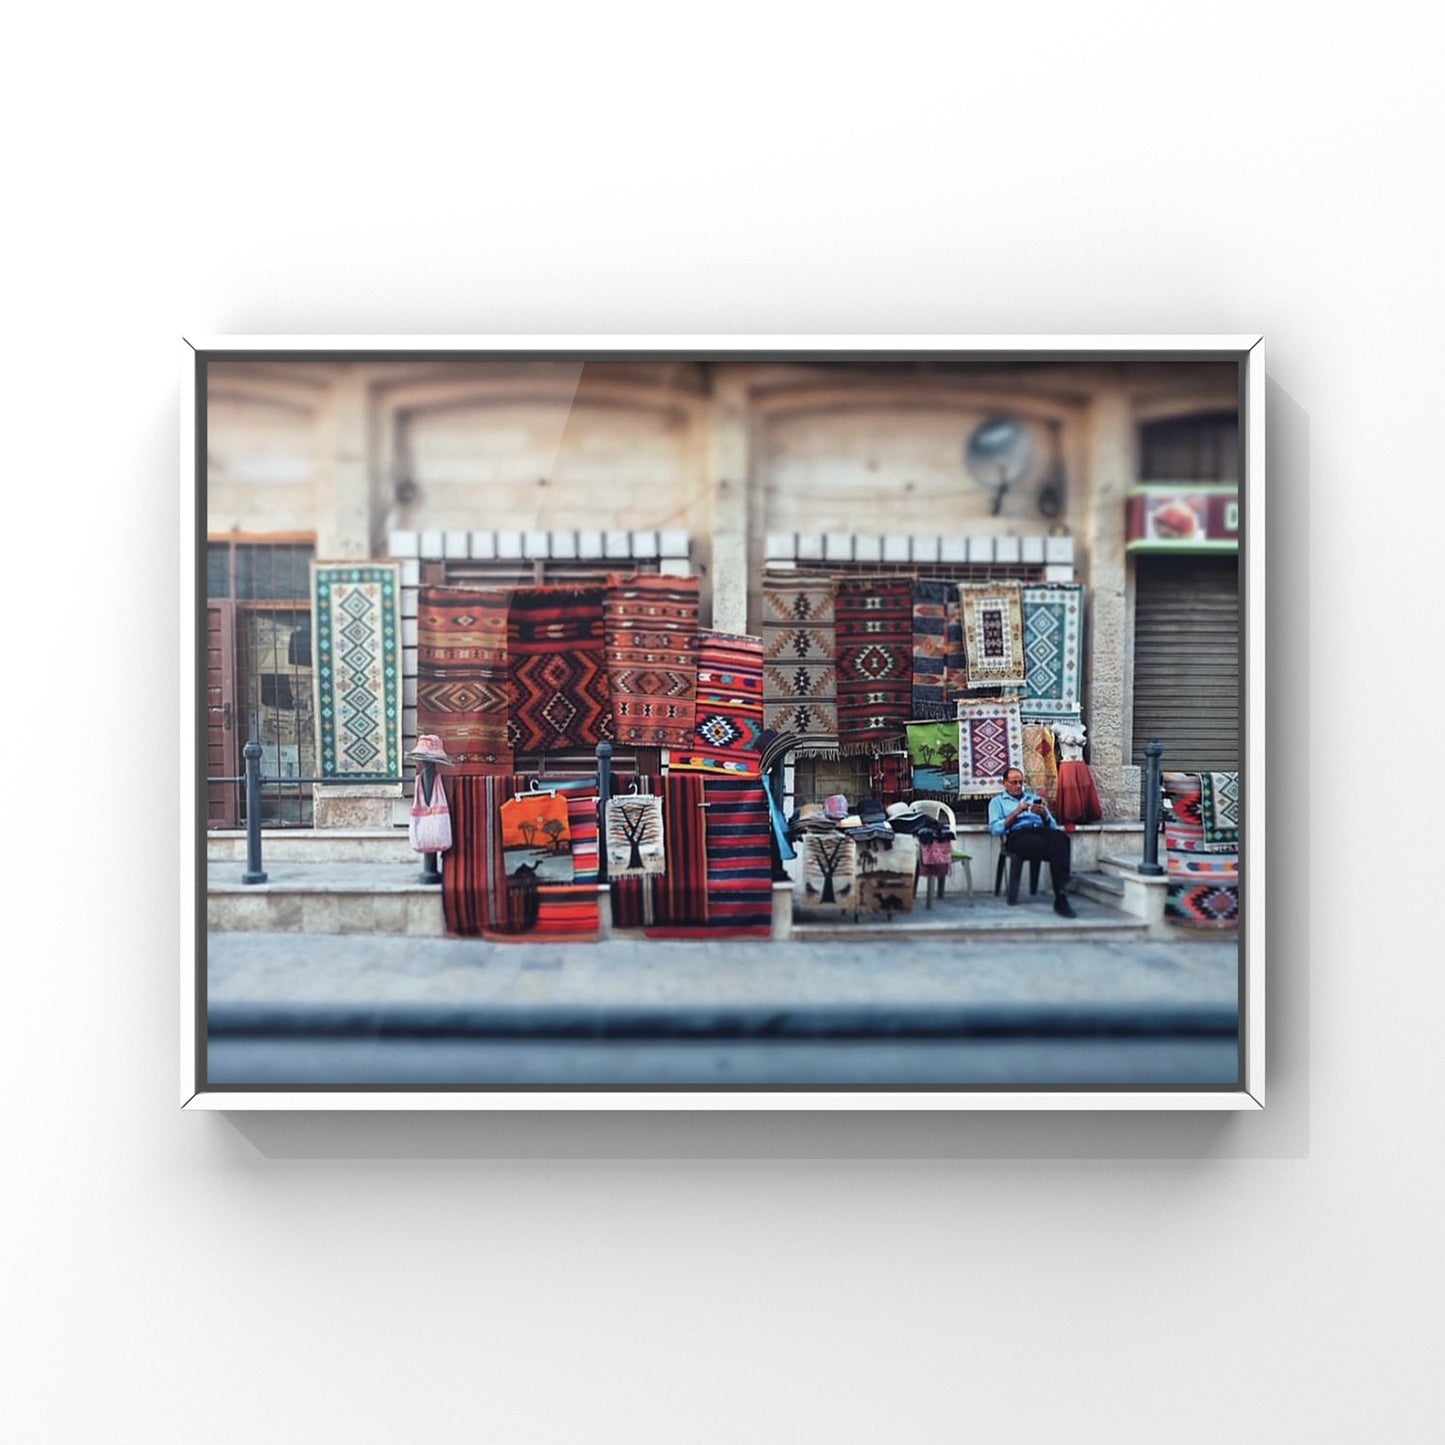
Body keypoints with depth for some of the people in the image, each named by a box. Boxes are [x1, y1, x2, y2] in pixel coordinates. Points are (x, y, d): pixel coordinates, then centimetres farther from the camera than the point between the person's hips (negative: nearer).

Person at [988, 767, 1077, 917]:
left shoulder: (1034, 798, 32)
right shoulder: (997, 801, 21)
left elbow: (1053, 825, 21)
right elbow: (995, 830, 2)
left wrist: (1044, 814, 0)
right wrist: (1016, 813, -5)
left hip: (1042, 831, 4)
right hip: (1018, 836, -3)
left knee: (1060, 836, -36)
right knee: (1055, 848, -36)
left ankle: (1060, 898, -44)